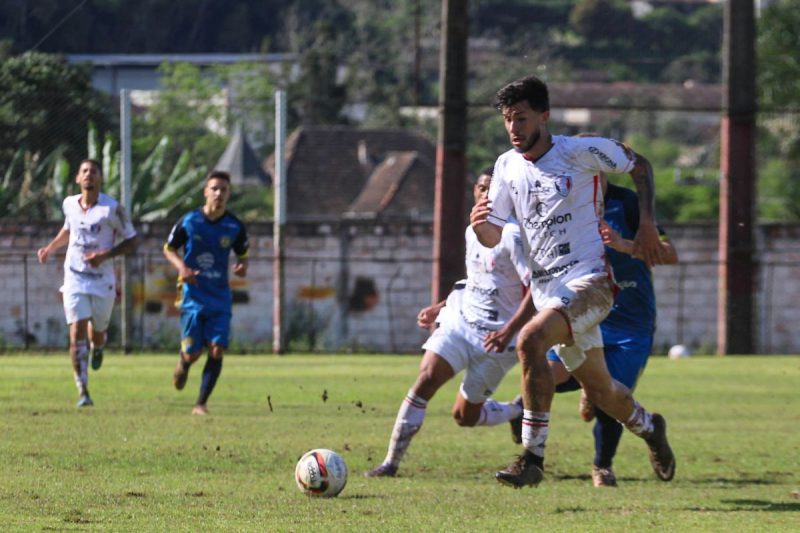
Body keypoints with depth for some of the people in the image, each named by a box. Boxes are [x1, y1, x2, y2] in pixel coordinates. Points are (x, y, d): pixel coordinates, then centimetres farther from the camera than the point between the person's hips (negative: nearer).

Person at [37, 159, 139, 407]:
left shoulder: (112, 208, -12)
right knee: (77, 334, -11)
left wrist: (105, 255, -19)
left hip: (103, 280, -2)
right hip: (75, 278, 2)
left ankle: (98, 347, 52)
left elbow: (133, 240, -7)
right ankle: (83, 392, -9)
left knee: (97, 332, 12)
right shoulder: (69, 204, 2)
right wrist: (49, 248, 11)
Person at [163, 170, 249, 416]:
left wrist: (242, 266, -10)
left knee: (217, 350, -11)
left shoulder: (235, 227, -1)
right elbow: (169, 249, 5)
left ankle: (201, 403, -1)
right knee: (193, 353, -2)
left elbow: (242, 254, 14)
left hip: (220, 297, 2)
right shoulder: (188, 221, -6)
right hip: (193, 295, -2)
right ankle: (183, 363, 37)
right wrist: (181, 267, -14)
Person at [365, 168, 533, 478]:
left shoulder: (512, 236, -13)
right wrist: (440, 308, 22)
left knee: (465, 415, 3)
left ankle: (517, 412, 34)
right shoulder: (472, 232, 12)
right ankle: (391, 461, -14)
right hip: (459, 321, 5)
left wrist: (509, 331, -28)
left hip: (495, 338, -5)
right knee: (425, 380, -17)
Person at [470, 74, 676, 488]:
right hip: (547, 290, 6)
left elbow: (639, 166, 7)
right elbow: (494, 238, 7)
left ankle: (532, 457, -27)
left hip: (589, 279, -6)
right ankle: (649, 427, 46)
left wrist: (646, 224, -1)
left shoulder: (582, 151, -8)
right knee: (598, 389, 14)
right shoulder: (507, 167, 7)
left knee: (530, 342, -30)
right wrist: (480, 224, -17)